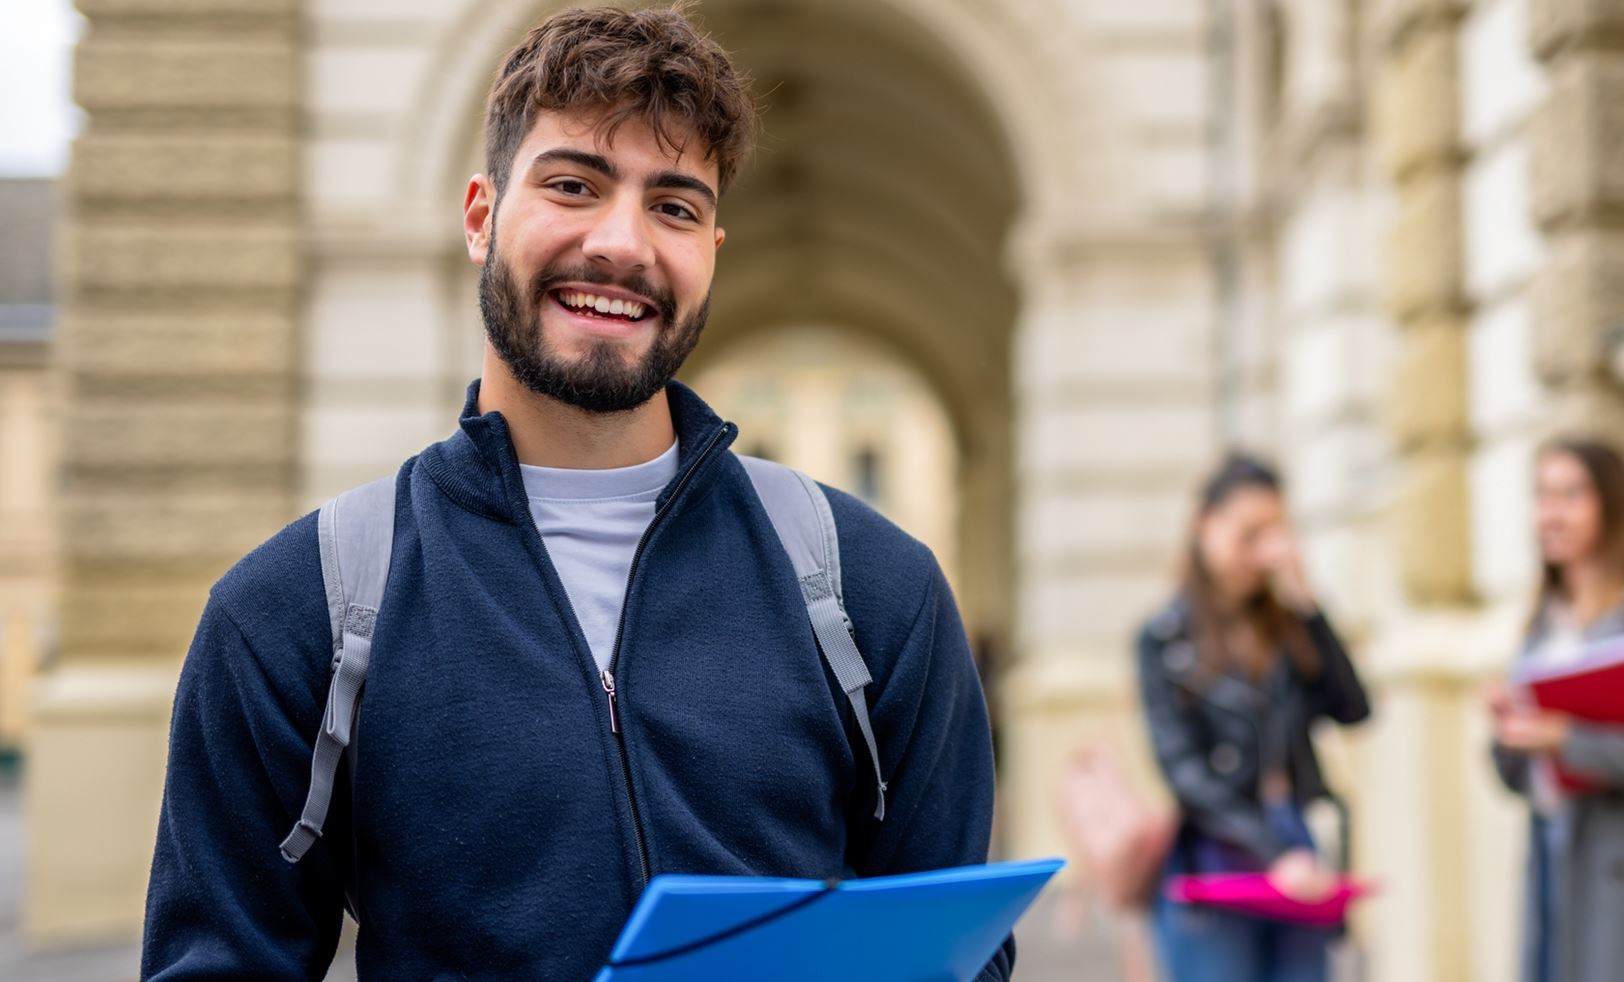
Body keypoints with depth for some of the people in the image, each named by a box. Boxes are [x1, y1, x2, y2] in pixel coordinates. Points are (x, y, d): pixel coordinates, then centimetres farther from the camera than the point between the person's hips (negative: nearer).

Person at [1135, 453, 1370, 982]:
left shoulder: (1287, 626, 12)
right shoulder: (1166, 637, -2)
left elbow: (1351, 709, -1)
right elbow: (1185, 770, -9)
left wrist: (1305, 605, -4)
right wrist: (1275, 854, -18)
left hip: (1296, 864, 4)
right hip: (1211, 869, -4)